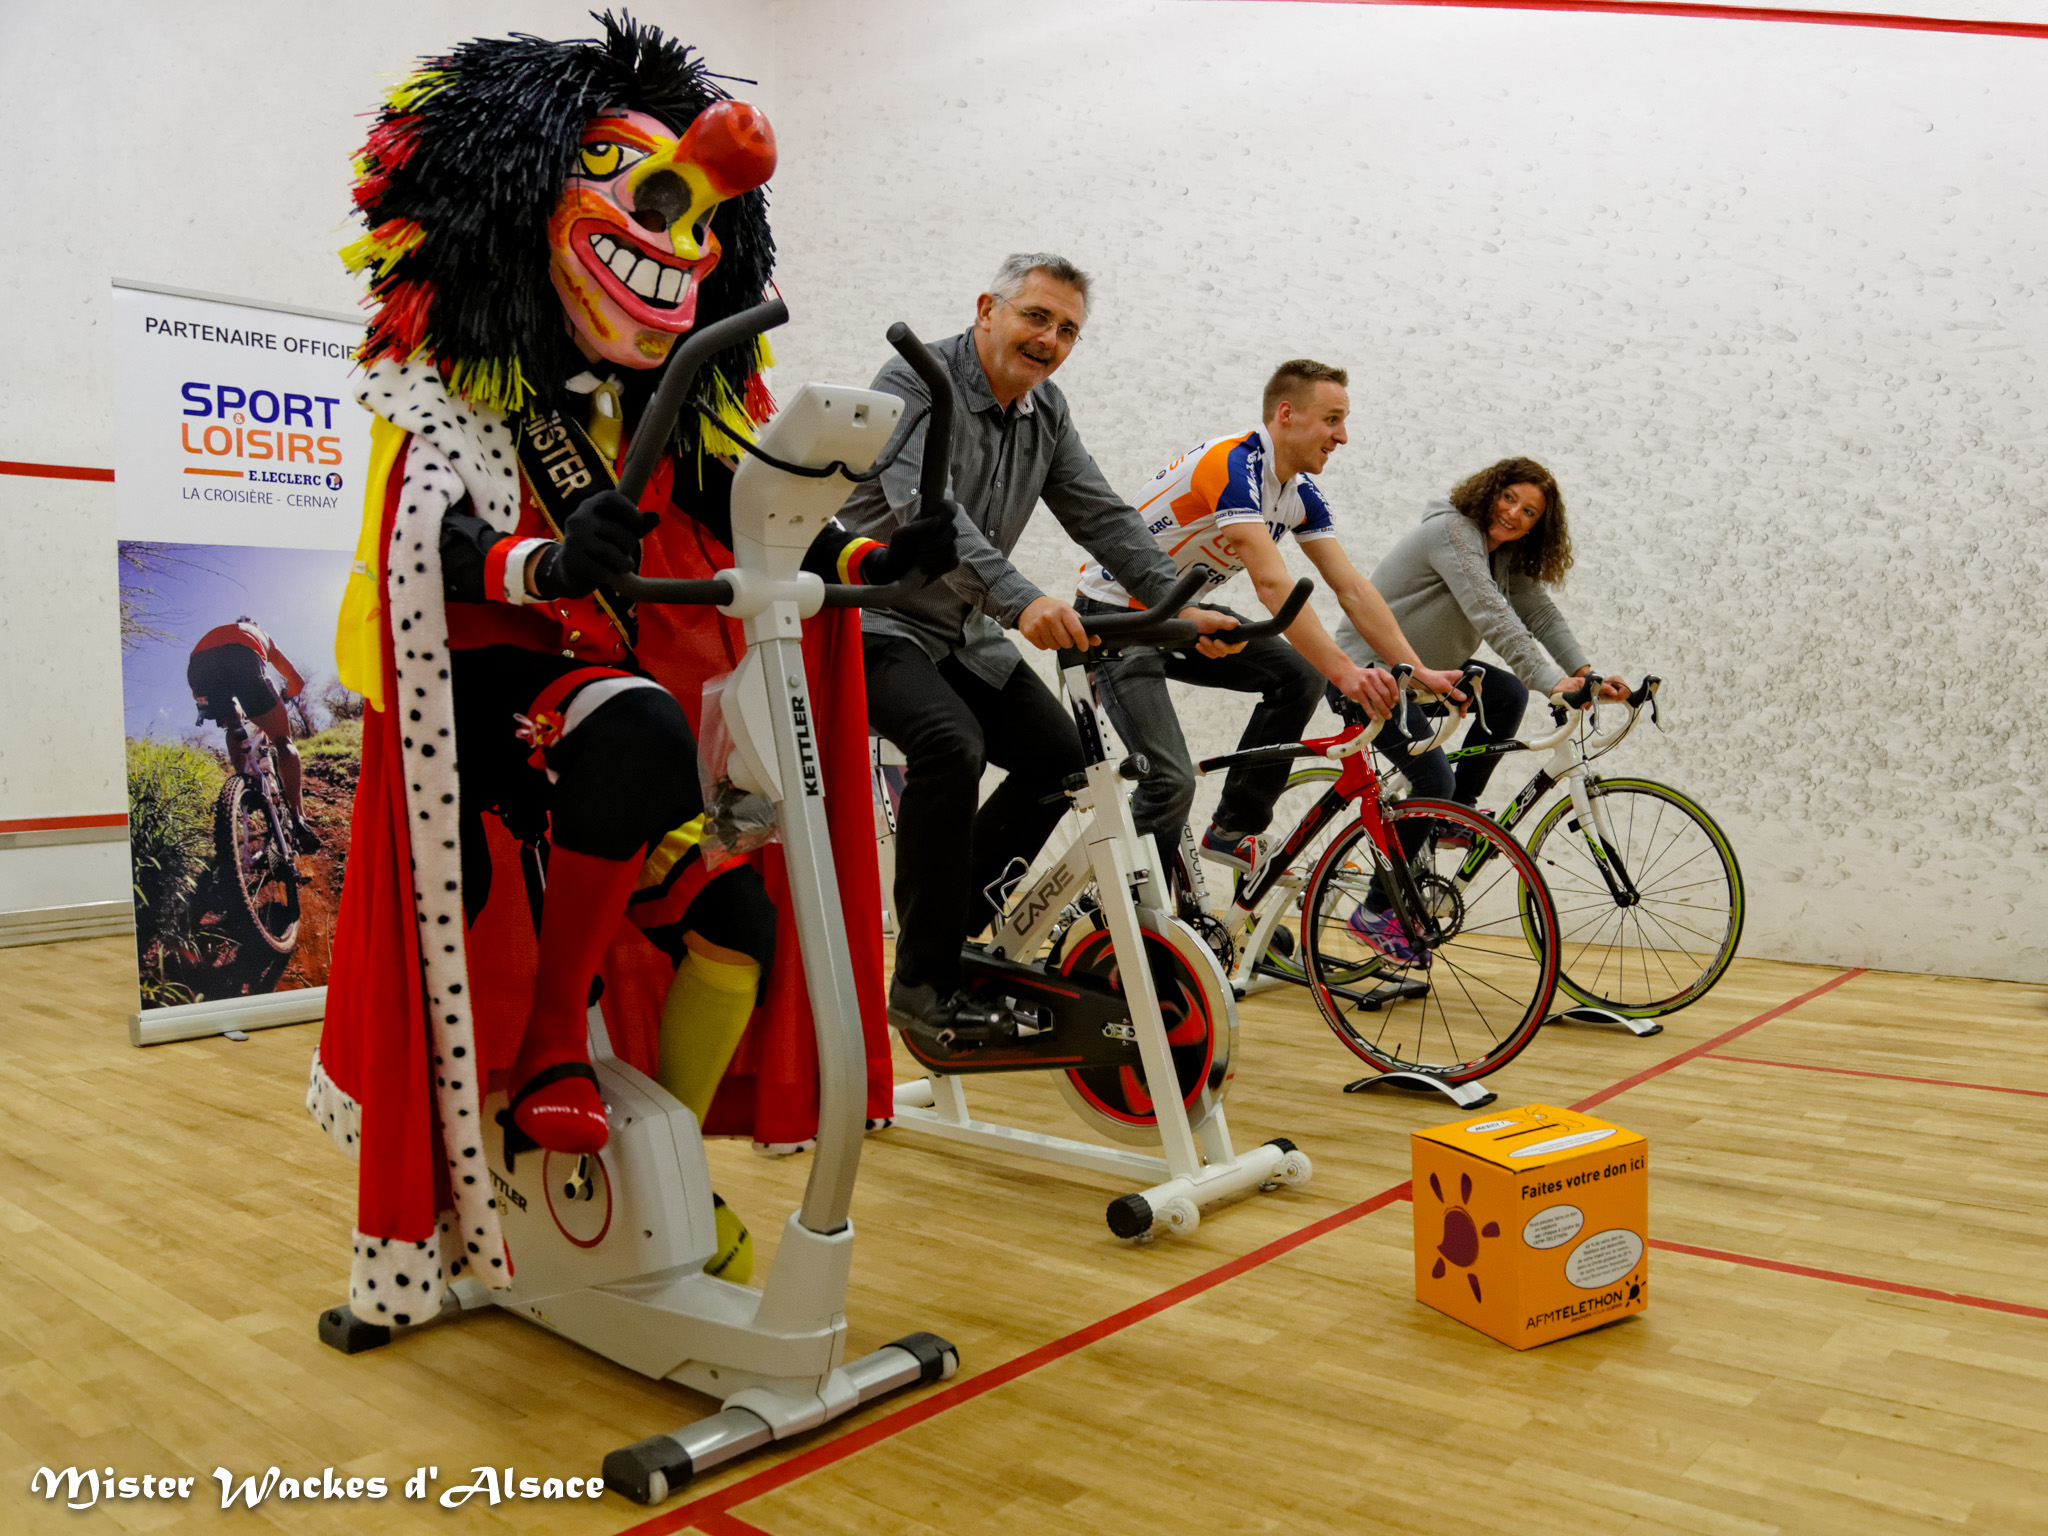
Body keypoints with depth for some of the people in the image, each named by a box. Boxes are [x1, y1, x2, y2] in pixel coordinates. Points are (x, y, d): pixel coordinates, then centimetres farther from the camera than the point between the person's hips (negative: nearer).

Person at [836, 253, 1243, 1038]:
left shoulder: (1046, 413, 6)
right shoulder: (915, 383, -17)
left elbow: (1102, 517, 3)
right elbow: (927, 509, -33)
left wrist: (1180, 605, -12)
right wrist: (1022, 601, -48)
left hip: (965, 633, 8)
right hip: (878, 620, -8)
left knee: (1060, 759, -3)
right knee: (952, 744, -32)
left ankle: (950, 920, 15)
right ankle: (924, 984, -21)